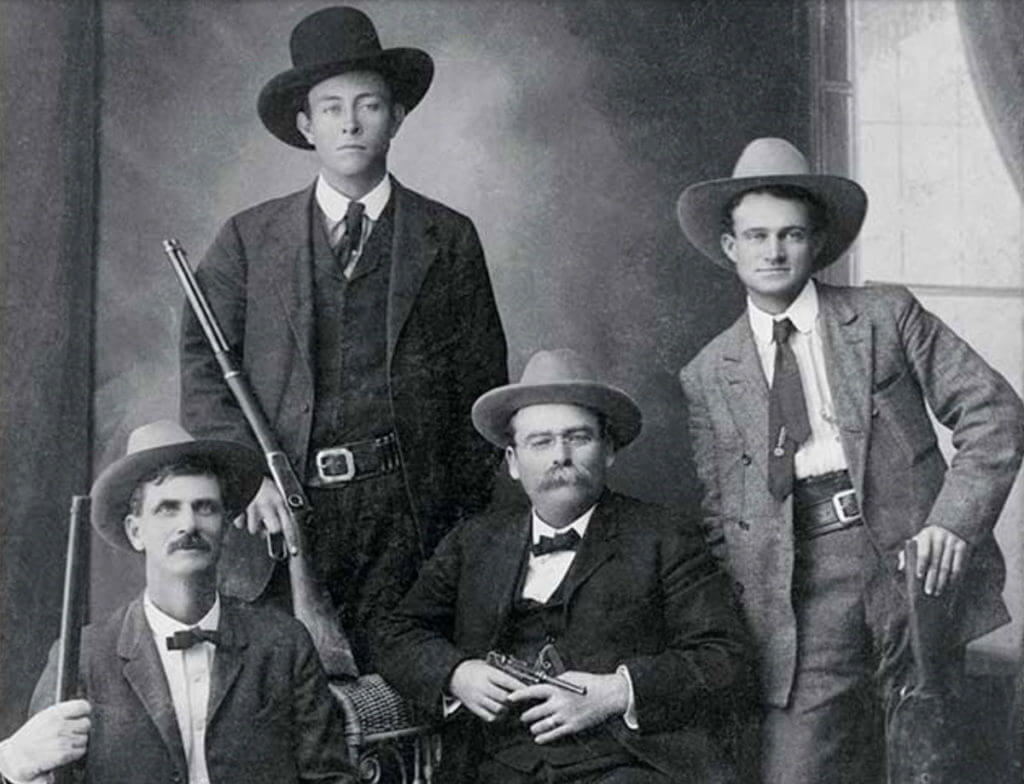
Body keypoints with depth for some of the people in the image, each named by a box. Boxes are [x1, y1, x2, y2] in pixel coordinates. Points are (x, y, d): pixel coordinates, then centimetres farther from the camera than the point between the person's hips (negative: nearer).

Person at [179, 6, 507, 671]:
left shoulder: (448, 239, 10)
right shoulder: (248, 239, 11)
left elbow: (482, 389, 9)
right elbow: (202, 370, 7)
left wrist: (477, 536, 3)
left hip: (408, 514, 0)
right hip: (281, 509, 0)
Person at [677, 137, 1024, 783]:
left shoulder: (887, 316, 7)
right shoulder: (708, 377, 11)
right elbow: (718, 519, 13)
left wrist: (953, 520, -10)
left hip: (908, 561, -1)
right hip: (799, 594, 1)